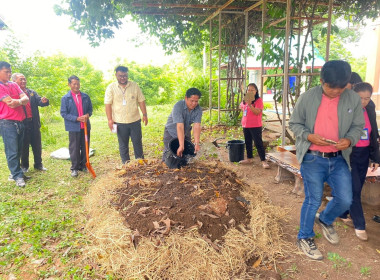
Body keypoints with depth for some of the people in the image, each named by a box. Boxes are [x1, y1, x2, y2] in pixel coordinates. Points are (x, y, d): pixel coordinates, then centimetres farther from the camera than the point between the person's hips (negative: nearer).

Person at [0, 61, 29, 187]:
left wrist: (18, 101, -17)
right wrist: (21, 100, 1)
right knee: (12, 151, -3)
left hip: (20, 122, 7)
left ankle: (15, 172, 24)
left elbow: (26, 99, 3)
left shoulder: (14, 85, 14)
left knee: (18, 150, 12)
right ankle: (17, 176, 4)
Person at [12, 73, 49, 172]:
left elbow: (39, 101, 1)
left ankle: (38, 164, 23)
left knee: (37, 145, 11)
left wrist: (44, 101, -21)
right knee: (24, 146, 7)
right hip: (22, 124, -4)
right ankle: (24, 166, 21)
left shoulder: (32, 92, 12)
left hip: (34, 123, 4)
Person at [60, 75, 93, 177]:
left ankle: (83, 165, 27)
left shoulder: (85, 96, 4)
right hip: (73, 127, -3)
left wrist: (88, 115, -10)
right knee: (74, 148, 5)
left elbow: (90, 108, 13)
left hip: (85, 126, 3)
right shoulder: (65, 98, -3)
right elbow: (63, 113, -6)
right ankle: (74, 168, 18)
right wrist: (77, 118, -16)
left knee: (85, 147, 10)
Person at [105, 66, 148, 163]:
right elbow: (108, 104, -2)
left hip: (135, 120, 1)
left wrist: (145, 114, 0)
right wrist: (110, 119, -9)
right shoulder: (111, 87, 1)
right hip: (120, 122, -1)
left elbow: (141, 101, 6)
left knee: (138, 142, 9)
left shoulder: (134, 85, 4)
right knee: (123, 145, 8)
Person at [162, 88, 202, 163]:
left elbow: (197, 126, -27)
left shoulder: (198, 109, -18)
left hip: (186, 133, 4)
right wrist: (181, 146, -45)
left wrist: (196, 143, -40)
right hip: (171, 132, -4)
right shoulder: (178, 106, -31)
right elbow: (180, 126, -39)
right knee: (169, 154, -6)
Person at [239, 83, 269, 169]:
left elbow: (257, 112, -23)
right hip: (245, 126, 7)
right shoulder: (245, 100, 10)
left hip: (255, 126, -7)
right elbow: (241, 107, 31)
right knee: (248, 143, 16)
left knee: (258, 143, -6)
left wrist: (250, 105, -32)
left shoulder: (259, 100, -11)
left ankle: (263, 161, -1)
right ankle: (249, 158, 29)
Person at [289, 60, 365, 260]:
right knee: (313, 200, 5)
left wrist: (349, 139, -14)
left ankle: (325, 220, 38)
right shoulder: (307, 97, -8)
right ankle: (304, 238, 27)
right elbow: (294, 124, 0)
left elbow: (357, 126, 8)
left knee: (345, 200, 4)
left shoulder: (353, 99, -1)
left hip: (339, 159, 3)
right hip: (312, 159, -3)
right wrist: (309, 136, -19)